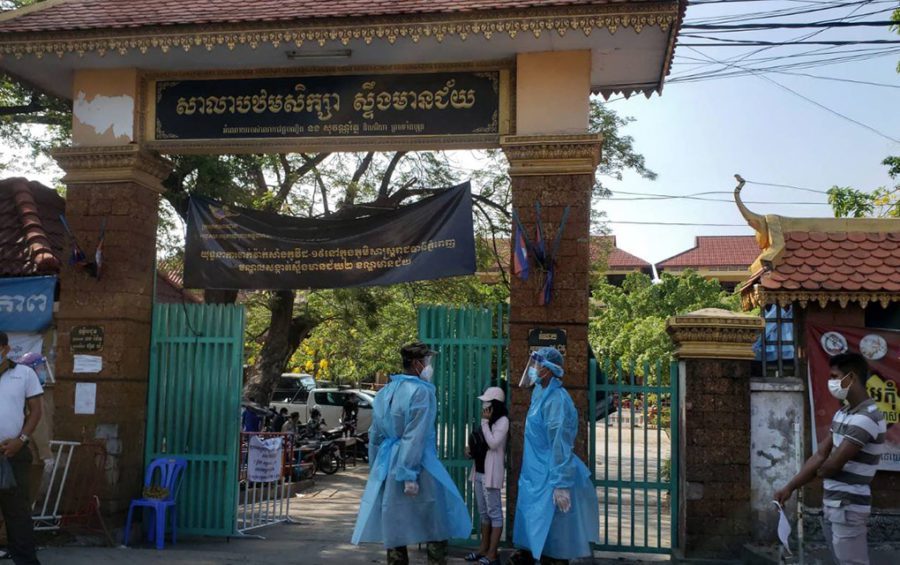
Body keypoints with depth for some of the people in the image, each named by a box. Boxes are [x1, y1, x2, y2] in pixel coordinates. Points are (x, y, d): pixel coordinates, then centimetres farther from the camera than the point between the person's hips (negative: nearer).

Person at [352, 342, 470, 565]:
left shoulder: (384, 392, 11)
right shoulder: (421, 391, -12)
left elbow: (375, 435, 16)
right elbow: (415, 437, -19)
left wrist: (376, 469, 23)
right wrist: (410, 475, -19)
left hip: (387, 465, 7)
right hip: (418, 464, -7)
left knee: (394, 525, 10)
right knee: (437, 521, 7)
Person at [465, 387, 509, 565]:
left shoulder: (502, 420, -9)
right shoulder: (488, 421, 17)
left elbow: (493, 443, -20)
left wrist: (485, 421, -14)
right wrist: (471, 448, 4)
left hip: (490, 473, -9)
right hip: (479, 471, 9)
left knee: (494, 512, -6)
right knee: (483, 512, 13)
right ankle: (483, 549, 20)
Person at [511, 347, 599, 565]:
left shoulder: (556, 399, -20)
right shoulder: (540, 393, 8)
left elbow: (560, 444, -22)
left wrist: (561, 484, -23)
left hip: (549, 477, -9)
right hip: (535, 474, 9)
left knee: (550, 529, 1)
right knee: (532, 521, 15)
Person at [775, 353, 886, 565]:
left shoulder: (865, 418, -20)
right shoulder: (843, 414, 10)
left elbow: (833, 464, -22)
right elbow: (820, 455, 11)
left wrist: (820, 471, 2)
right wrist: (790, 487, 7)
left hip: (848, 507, -9)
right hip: (832, 504, 9)